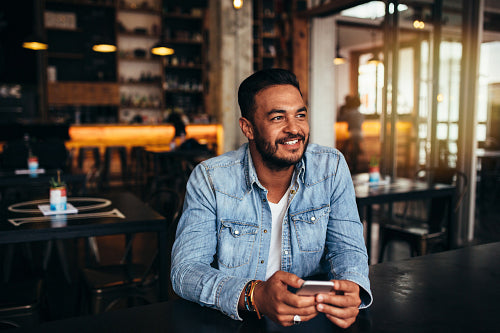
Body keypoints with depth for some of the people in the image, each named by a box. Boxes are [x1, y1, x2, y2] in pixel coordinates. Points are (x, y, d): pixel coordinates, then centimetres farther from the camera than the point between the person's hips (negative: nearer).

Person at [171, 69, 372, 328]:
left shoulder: (331, 168, -5)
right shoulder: (209, 179, -12)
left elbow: (346, 248, -2)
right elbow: (185, 270, -16)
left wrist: (351, 288, -26)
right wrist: (253, 296, -34)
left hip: (314, 319, 3)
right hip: (231, 324, -2)